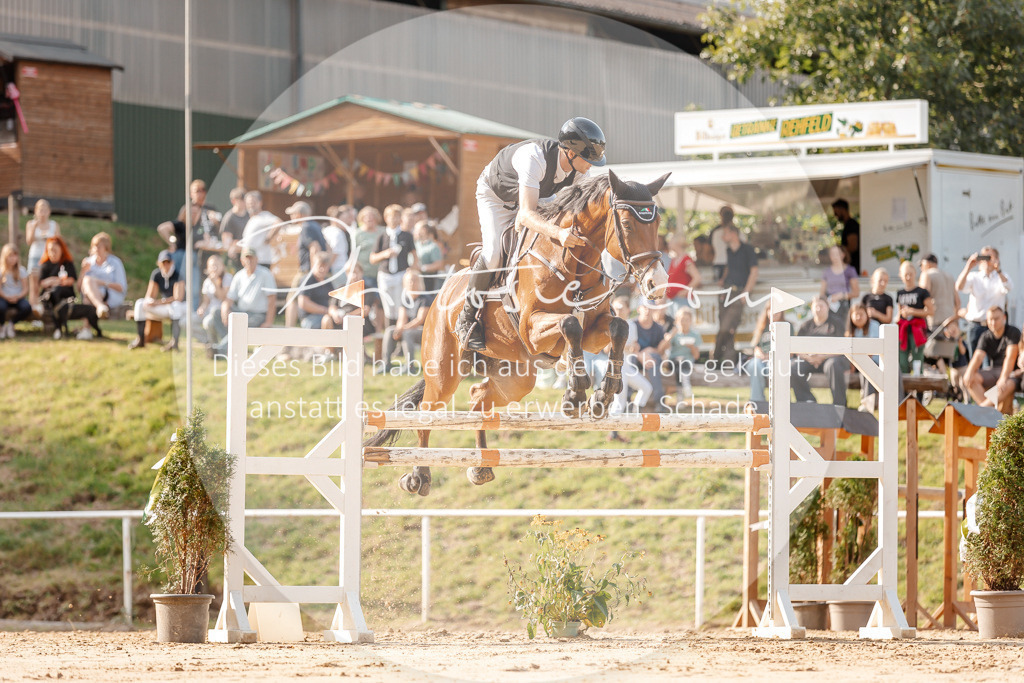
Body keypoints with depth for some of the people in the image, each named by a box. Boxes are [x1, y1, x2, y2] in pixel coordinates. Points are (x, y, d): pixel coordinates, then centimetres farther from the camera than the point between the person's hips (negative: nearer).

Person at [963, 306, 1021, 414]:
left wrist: (1003, 378, -34)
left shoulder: (1013, 332, -8)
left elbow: (1010, 357, -20)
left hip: (1011, 372, -5)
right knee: (968, 378, -22)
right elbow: (978, 357, -8)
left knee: (1008, 384, -41)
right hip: (994, 371, 5)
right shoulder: (986, 337, 6)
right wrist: (970, 372, -30)